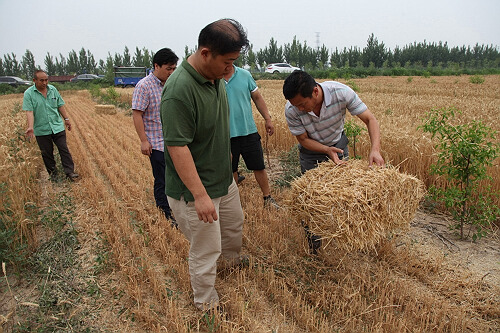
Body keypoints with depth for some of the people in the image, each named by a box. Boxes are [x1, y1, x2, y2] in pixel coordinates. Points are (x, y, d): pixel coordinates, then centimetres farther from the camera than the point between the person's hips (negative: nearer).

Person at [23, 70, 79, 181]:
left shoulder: (53, 89, 4)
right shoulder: (28, 94, -7)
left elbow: (61, 105, 11)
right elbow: (29, 111, -15)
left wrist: (66, 119, 10)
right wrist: (30, 127, -25)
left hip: (58, 127, 2)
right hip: (41, 130, -2)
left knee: (64, 149, 1)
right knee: (47, 153, 8)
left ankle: (70, 172, 6)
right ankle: (52, 173, 22)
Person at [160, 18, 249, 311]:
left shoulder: (217, 79, 0)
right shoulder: (179, 90, -28)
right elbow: (177, 147, -29)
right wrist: (200, 195, -28)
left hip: (224, 179, 9)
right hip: (196, 189, -9)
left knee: (235, 224, 28)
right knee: (206, 249, 7)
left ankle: (230, 259, 58)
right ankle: (207, 304, 31)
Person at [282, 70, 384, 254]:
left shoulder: (341, 92, -33)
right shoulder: (291, 110, -32)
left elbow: (370, 120, -25)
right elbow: (303, 139, -17)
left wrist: (375, 149, -40)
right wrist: (327, 150, -33)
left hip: (338, 144, 1)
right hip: (311, 151, -1)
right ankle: (313, 245, 22)